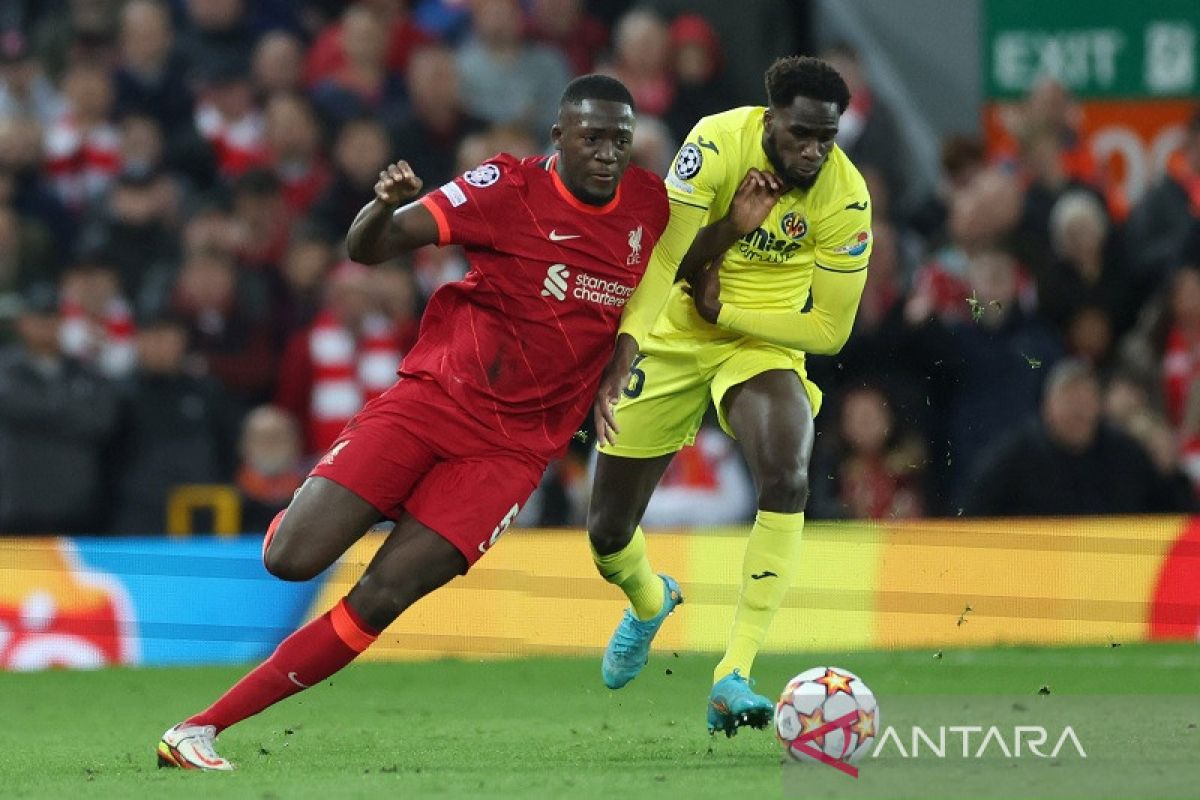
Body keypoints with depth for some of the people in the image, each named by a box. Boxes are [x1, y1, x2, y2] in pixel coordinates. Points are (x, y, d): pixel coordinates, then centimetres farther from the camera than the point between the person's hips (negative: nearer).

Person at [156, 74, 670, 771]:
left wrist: (615, 373, 7)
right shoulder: (512, 187, -9)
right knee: (291, 560, -15)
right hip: (433, 397, -2)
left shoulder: (649, 205, 4)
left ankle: (205, 726, -9)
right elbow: (369, 247, -14)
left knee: (381, 598, -13)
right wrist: (385, 206, -37)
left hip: (512, 448, 2)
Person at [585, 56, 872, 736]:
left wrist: (724, 309, -16)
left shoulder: (846, 197, -16)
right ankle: (649, 602, 45)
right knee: (608, 531, 5)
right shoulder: (719, 144, -22)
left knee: (787, 481, -31)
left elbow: (829, 330, -12)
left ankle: (734, 677, -27)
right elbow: (659, 258, -22)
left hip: (763, 343, 0)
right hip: (670, 339, 0)